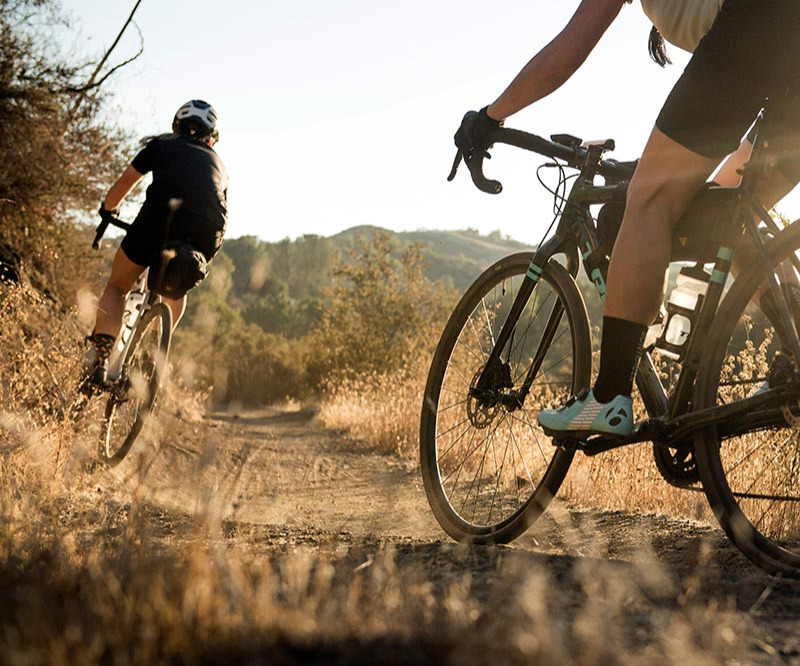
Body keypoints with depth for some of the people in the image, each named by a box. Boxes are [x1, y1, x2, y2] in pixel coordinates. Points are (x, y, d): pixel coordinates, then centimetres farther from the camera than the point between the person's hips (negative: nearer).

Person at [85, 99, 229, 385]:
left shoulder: (161, 145, 27)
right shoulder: (218, 164, 36)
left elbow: (124, 183, 26)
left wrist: (107, 209, 46)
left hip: (162, 215, -3)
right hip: (209, 232, 3)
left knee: (117, 286, 12)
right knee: (175, 290, 34)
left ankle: (100, 357, -10)